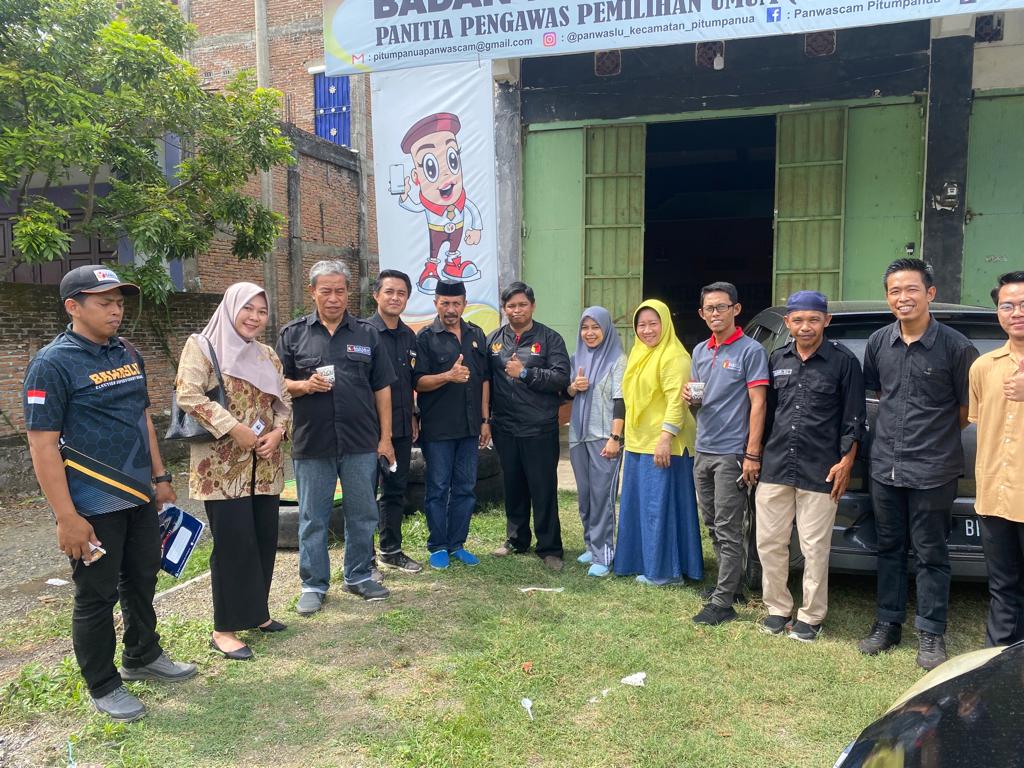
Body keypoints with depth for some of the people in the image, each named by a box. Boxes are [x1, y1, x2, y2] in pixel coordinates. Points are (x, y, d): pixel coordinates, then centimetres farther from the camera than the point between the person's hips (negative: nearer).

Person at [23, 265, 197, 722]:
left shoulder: (129, 355, 8)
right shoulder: (52, 364, -14)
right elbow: (43, 446, -17)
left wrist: (160, 476, 16)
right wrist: (66, 517, -19)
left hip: (139, 496, 7)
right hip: (93, 507, -7)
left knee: (143, 580, 19)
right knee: (97, 595, 7)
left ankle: (143, 657, 39)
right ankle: (103, 687, 24)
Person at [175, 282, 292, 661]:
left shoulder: (267, 355, 15)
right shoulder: (201, 346, -3)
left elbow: (283, 401, 15)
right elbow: (188, 394, -15)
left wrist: (277, 432, -5)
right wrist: (233, 427, -20)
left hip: (264, 466, 6)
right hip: (222, 466, -6)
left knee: (264, 538, 9)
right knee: (233, 542, -4)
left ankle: (255, 612, 26)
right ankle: (224, 629, 8)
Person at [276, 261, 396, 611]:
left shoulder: (367, 334, 7)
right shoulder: (293, 333, 5)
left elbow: (381, 388, 7)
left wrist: (385, 437, 3)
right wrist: (304, 386, -15)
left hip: (361, 443, 1)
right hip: (311, 443, -1)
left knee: (362, 514, 10)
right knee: (312, 519, 8)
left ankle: (359, 576, 27)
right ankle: (313, 585, 22)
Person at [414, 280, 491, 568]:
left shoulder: (476, 335, 11)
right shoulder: (425, 337, -3)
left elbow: (484, 380, 12)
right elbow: (418, 382, -8)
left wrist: (485, 419, 8)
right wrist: (448, 376, -25)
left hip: (470, 426, 4)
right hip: (437, 427, -4)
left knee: (465, 488, 10)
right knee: (438, 488, 4)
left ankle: (457, 544, 22)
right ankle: (437, 546, 16)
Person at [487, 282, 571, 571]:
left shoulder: (550, 339, 0)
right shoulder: (493, 340, 10)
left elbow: (561, 378, -10)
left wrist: (525, 373, -16)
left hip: (540, 428, -3)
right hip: (505, 428, 3)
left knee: (544, 489, 1)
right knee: (513, 486, 13)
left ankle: (549, 548, 12)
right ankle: (517, 539, 29)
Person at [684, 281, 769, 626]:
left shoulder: (750, 350, -7)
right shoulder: (700, 351, 14)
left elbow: (757, 403, -11)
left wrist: (752, 454, -16)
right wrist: (689, 397, -3)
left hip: (731, 452, -7)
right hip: (703, 451, 7)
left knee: (728, 530, -4)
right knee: (712, 525, 15)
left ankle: (722, 602, 2)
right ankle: (729, 583, 30)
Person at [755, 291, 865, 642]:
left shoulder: (844, 361, -2)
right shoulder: (778, 359, 10)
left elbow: (854, 419, -1)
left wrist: (846, 461, -7)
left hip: (819, 471, -4)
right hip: (775, 467, 4)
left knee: (815, 549, 4)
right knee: (769, 542, 9)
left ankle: (810, 616, 20)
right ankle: (777, 609, 25)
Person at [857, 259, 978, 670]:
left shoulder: (955, 346, -10)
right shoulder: (878, 343, 3)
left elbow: (968, 408, -1)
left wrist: (935, 435, 4)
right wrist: (899, 427, 11)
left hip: (932, 470, -4)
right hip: (885, 466, 4)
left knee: (930, 554, 7)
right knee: (889, 548, 15)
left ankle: (931, 634, 20)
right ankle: (888, 624, 28)